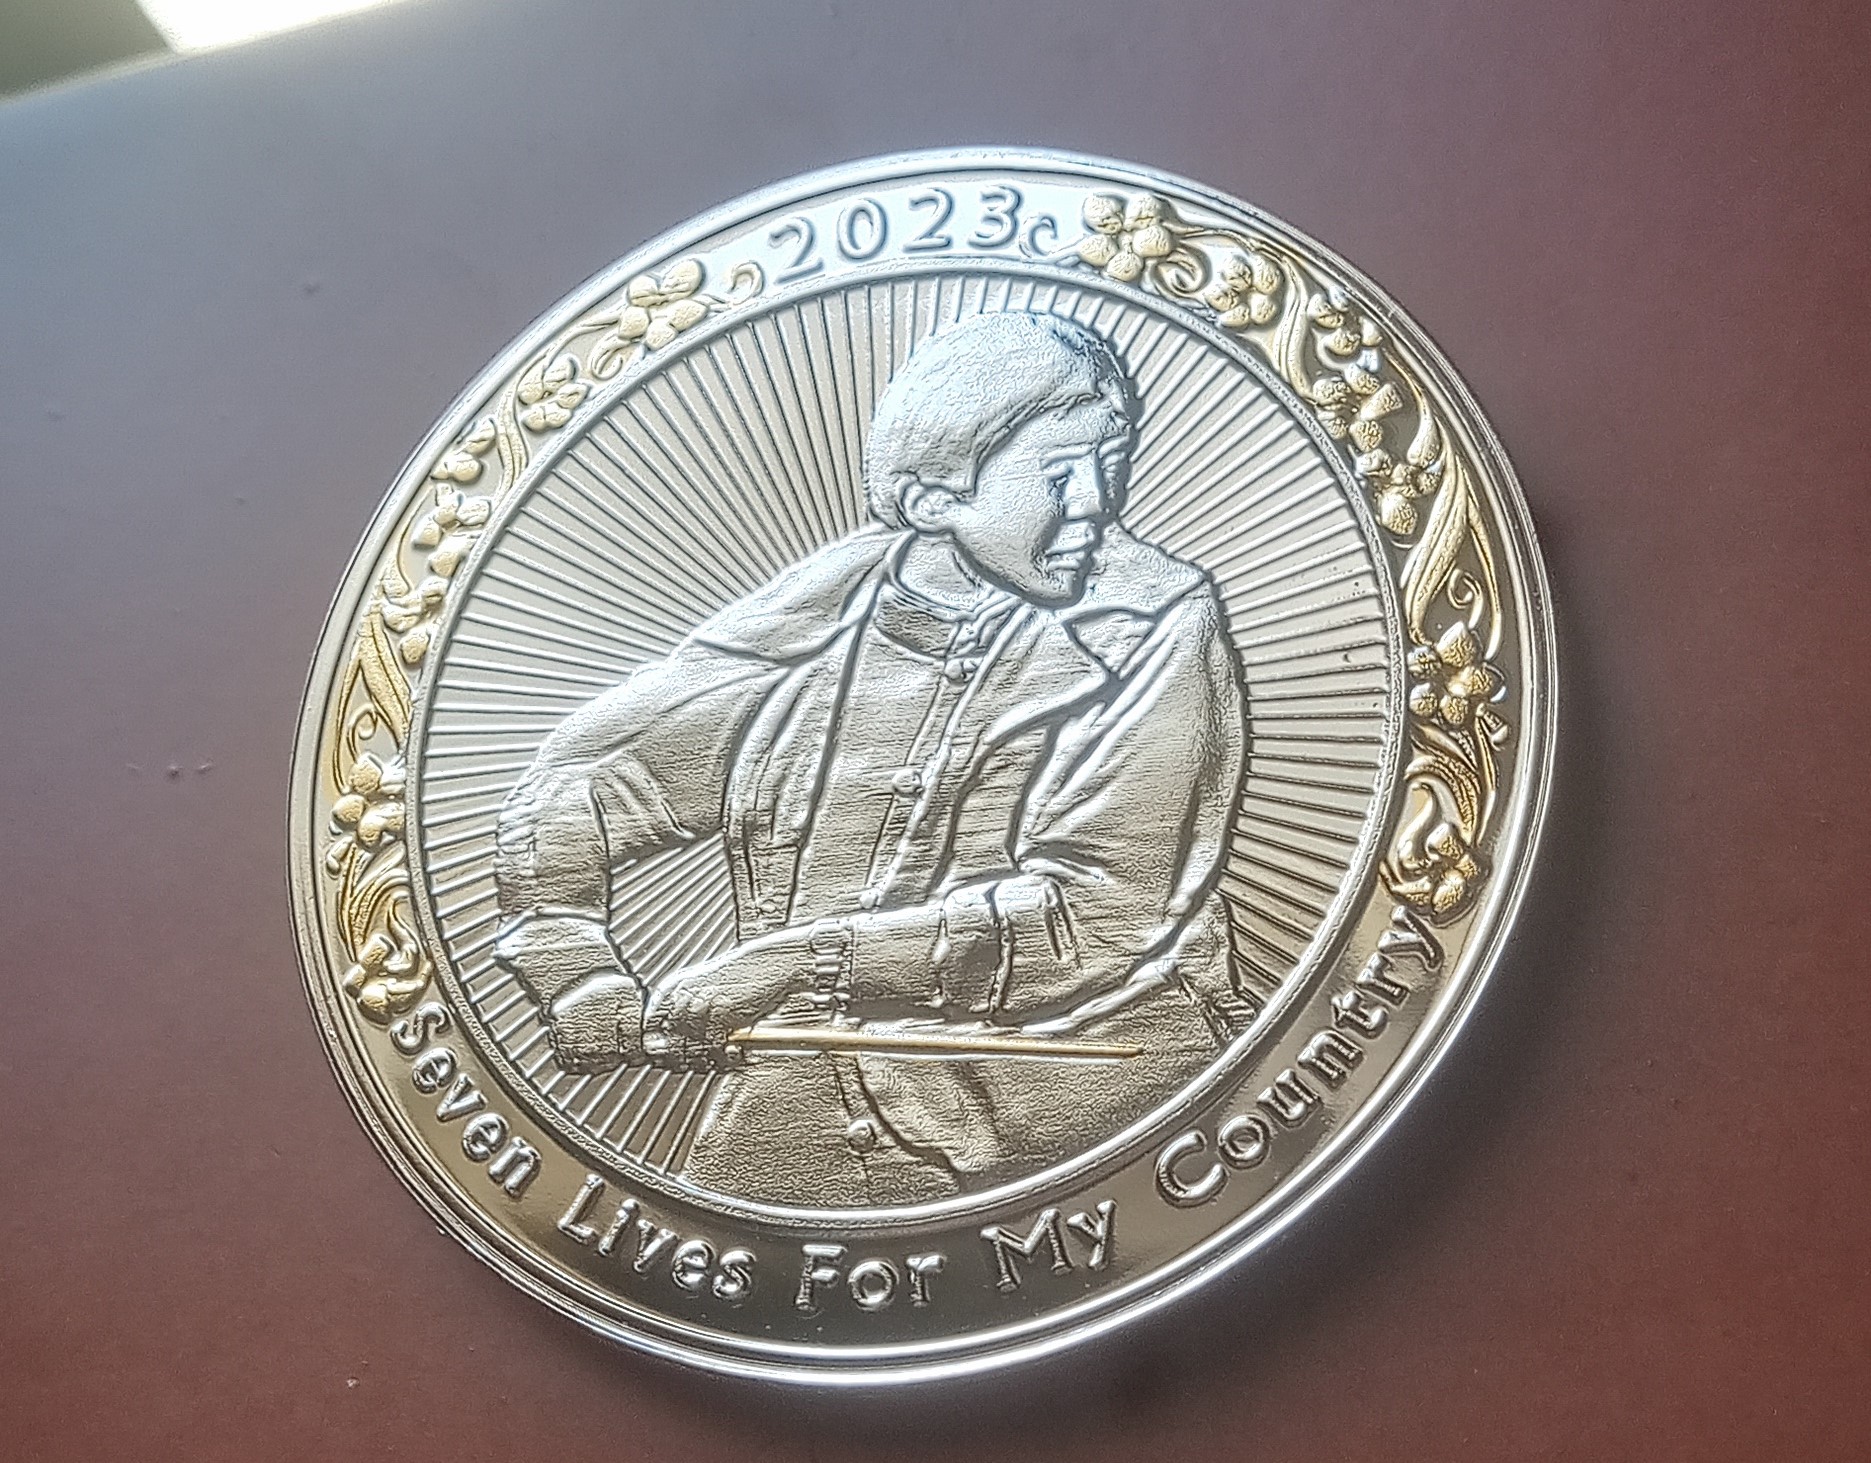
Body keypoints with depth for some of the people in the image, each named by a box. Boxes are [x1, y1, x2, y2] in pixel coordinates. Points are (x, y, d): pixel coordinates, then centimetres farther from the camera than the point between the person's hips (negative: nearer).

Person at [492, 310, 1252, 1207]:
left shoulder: (1154, 626, -2)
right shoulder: (814, 620, 6)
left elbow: (1097, 918, -13)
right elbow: (566, 798, 14)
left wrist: (798, 962, -16)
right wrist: (590, 994, -3)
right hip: (801, 1125, 2)